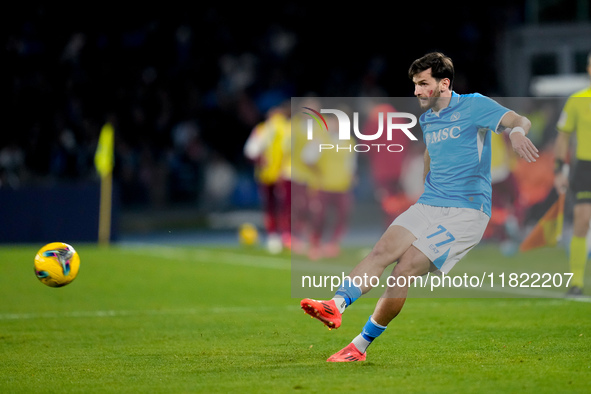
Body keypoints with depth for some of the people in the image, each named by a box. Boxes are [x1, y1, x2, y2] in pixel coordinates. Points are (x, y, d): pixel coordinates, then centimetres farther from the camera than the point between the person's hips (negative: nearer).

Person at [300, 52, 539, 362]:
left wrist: (517, 132, -42)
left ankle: (360, 345, -13)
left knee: (406, 268, -18)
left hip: (467, 212, -7)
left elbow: (519, 120, -19)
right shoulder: (426, 119, 17)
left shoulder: (473, 106, -5)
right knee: (383, 250, -19)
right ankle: (336, 306, -36)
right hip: (429, 206, 7)